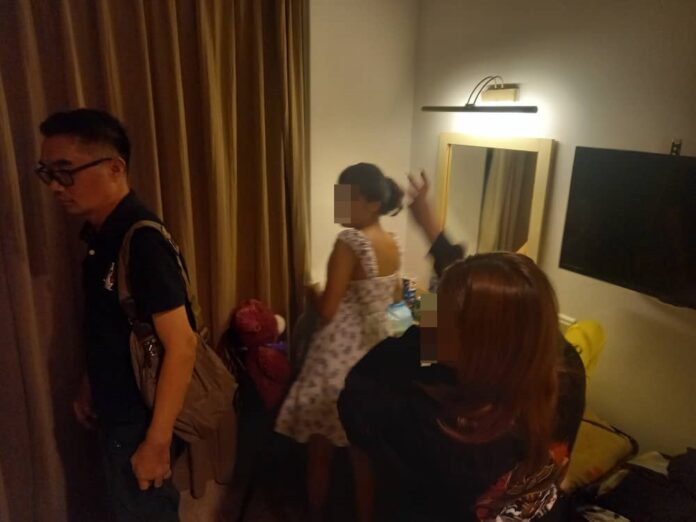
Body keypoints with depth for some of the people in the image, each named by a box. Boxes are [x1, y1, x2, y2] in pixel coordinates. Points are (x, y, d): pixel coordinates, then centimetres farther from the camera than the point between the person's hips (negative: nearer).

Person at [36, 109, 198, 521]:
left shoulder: (143, 241, -26)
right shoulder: (101, 235, 2)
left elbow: (182, 345, -28)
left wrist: (157, 442, -24)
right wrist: (88, 388, 18)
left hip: (142, 419, -8)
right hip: (117, 412, 8)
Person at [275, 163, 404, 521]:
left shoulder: (349, 242, -20)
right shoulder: (392, 244, 3)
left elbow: (327, 310, -20)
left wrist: (312, 293, -1)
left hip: (339, 356, -7)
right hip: (375, 354, 7)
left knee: (320, 448, 14)